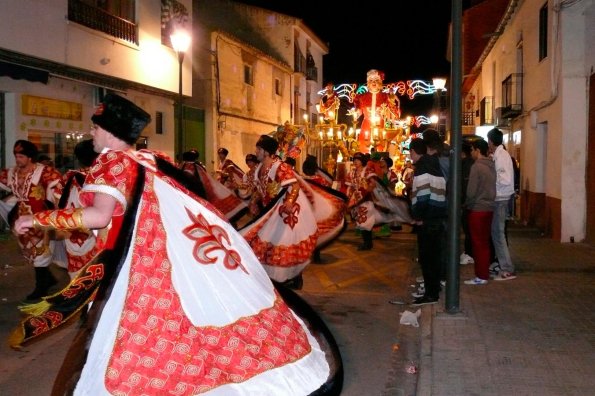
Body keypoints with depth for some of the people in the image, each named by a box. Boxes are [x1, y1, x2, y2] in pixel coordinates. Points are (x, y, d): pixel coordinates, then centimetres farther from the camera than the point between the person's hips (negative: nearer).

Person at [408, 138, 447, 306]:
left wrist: (418, 217, -12)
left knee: (426, 257, -3)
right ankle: (434, 287, 27)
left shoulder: (422, 167, -12)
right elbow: (439, 192, 16)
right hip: (438, 217, 9)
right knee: (433, 255, 17)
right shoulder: (434, 165, 16)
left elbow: (423, 195, -22)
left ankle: (431, 294, 1)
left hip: (427, 221, -9)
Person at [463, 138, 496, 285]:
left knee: (478, 244, 0)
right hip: (489, 208, 7)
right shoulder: (491, 166, 8)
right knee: (485, 242, 13)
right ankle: (485, 273, 20)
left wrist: (466, 204, 1)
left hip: (477, 209, -7)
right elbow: (492, 188, 11)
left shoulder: (476, 167, -15)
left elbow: (471, 191, -15)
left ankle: (481, 276, 4)